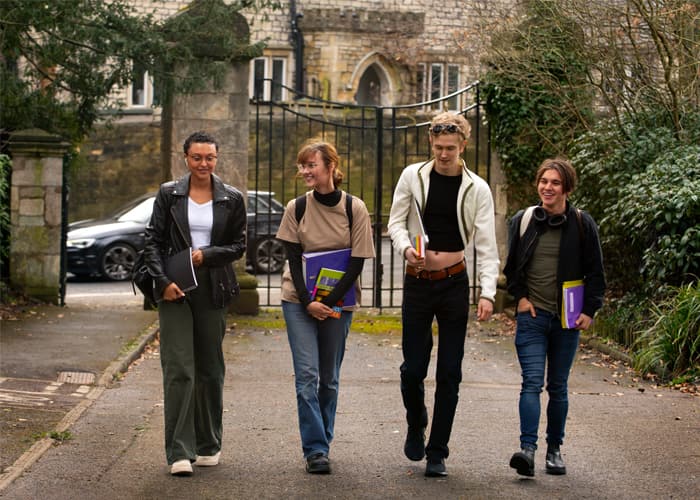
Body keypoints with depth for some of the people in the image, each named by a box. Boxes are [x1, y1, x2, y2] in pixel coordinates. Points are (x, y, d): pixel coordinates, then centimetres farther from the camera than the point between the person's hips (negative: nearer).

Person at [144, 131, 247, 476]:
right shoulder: (168, 194, 4)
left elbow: (239, 245, 6)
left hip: (213, 291, 1)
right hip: (174, 292, -1)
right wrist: (163, 280, -11)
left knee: (210, 370, 9)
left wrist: (207, 254, -11)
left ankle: (208, 446, 22)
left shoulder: (232, 199, 6)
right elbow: (153, 240, 2)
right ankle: (180, 452, -9)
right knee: (178, 370, -8)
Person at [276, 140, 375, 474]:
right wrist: (308, 302, -14)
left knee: (329, 377, 7)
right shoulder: (296, 208, -3)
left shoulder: (355, 209, -6)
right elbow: (293, 259, -2)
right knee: (307, 374, -9)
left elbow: (357, 262, -6)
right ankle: (315, 449, -8)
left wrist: (328, 303, -14)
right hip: (300, 300, 0)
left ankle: (322, 443, 18)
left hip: (338, 302, 0)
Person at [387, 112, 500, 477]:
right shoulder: (413, 176, 0)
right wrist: (405, 248, -19)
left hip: (454, 283, 0)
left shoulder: (476, 189, -2)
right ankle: (416, 426, 30)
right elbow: (396, 222, 4)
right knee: (413, 367, 0)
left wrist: (487, 293, -16)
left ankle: (437, 453, 10)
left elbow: (486, 245, -4)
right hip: (417, 281, 0)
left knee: (449, 372, 1)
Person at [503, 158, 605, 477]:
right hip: (532, 316, 0)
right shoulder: (523, 221, 4)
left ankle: (555, 449, 18)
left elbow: (595, 273, 5)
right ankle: (527, 448, -23)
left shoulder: (582, 224, 0)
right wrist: (520, 296, 4)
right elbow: (511, 267, 16)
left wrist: (589, 310, -3)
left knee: (558, 387, 7)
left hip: (567, 319, 0)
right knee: (532, 382, -13)